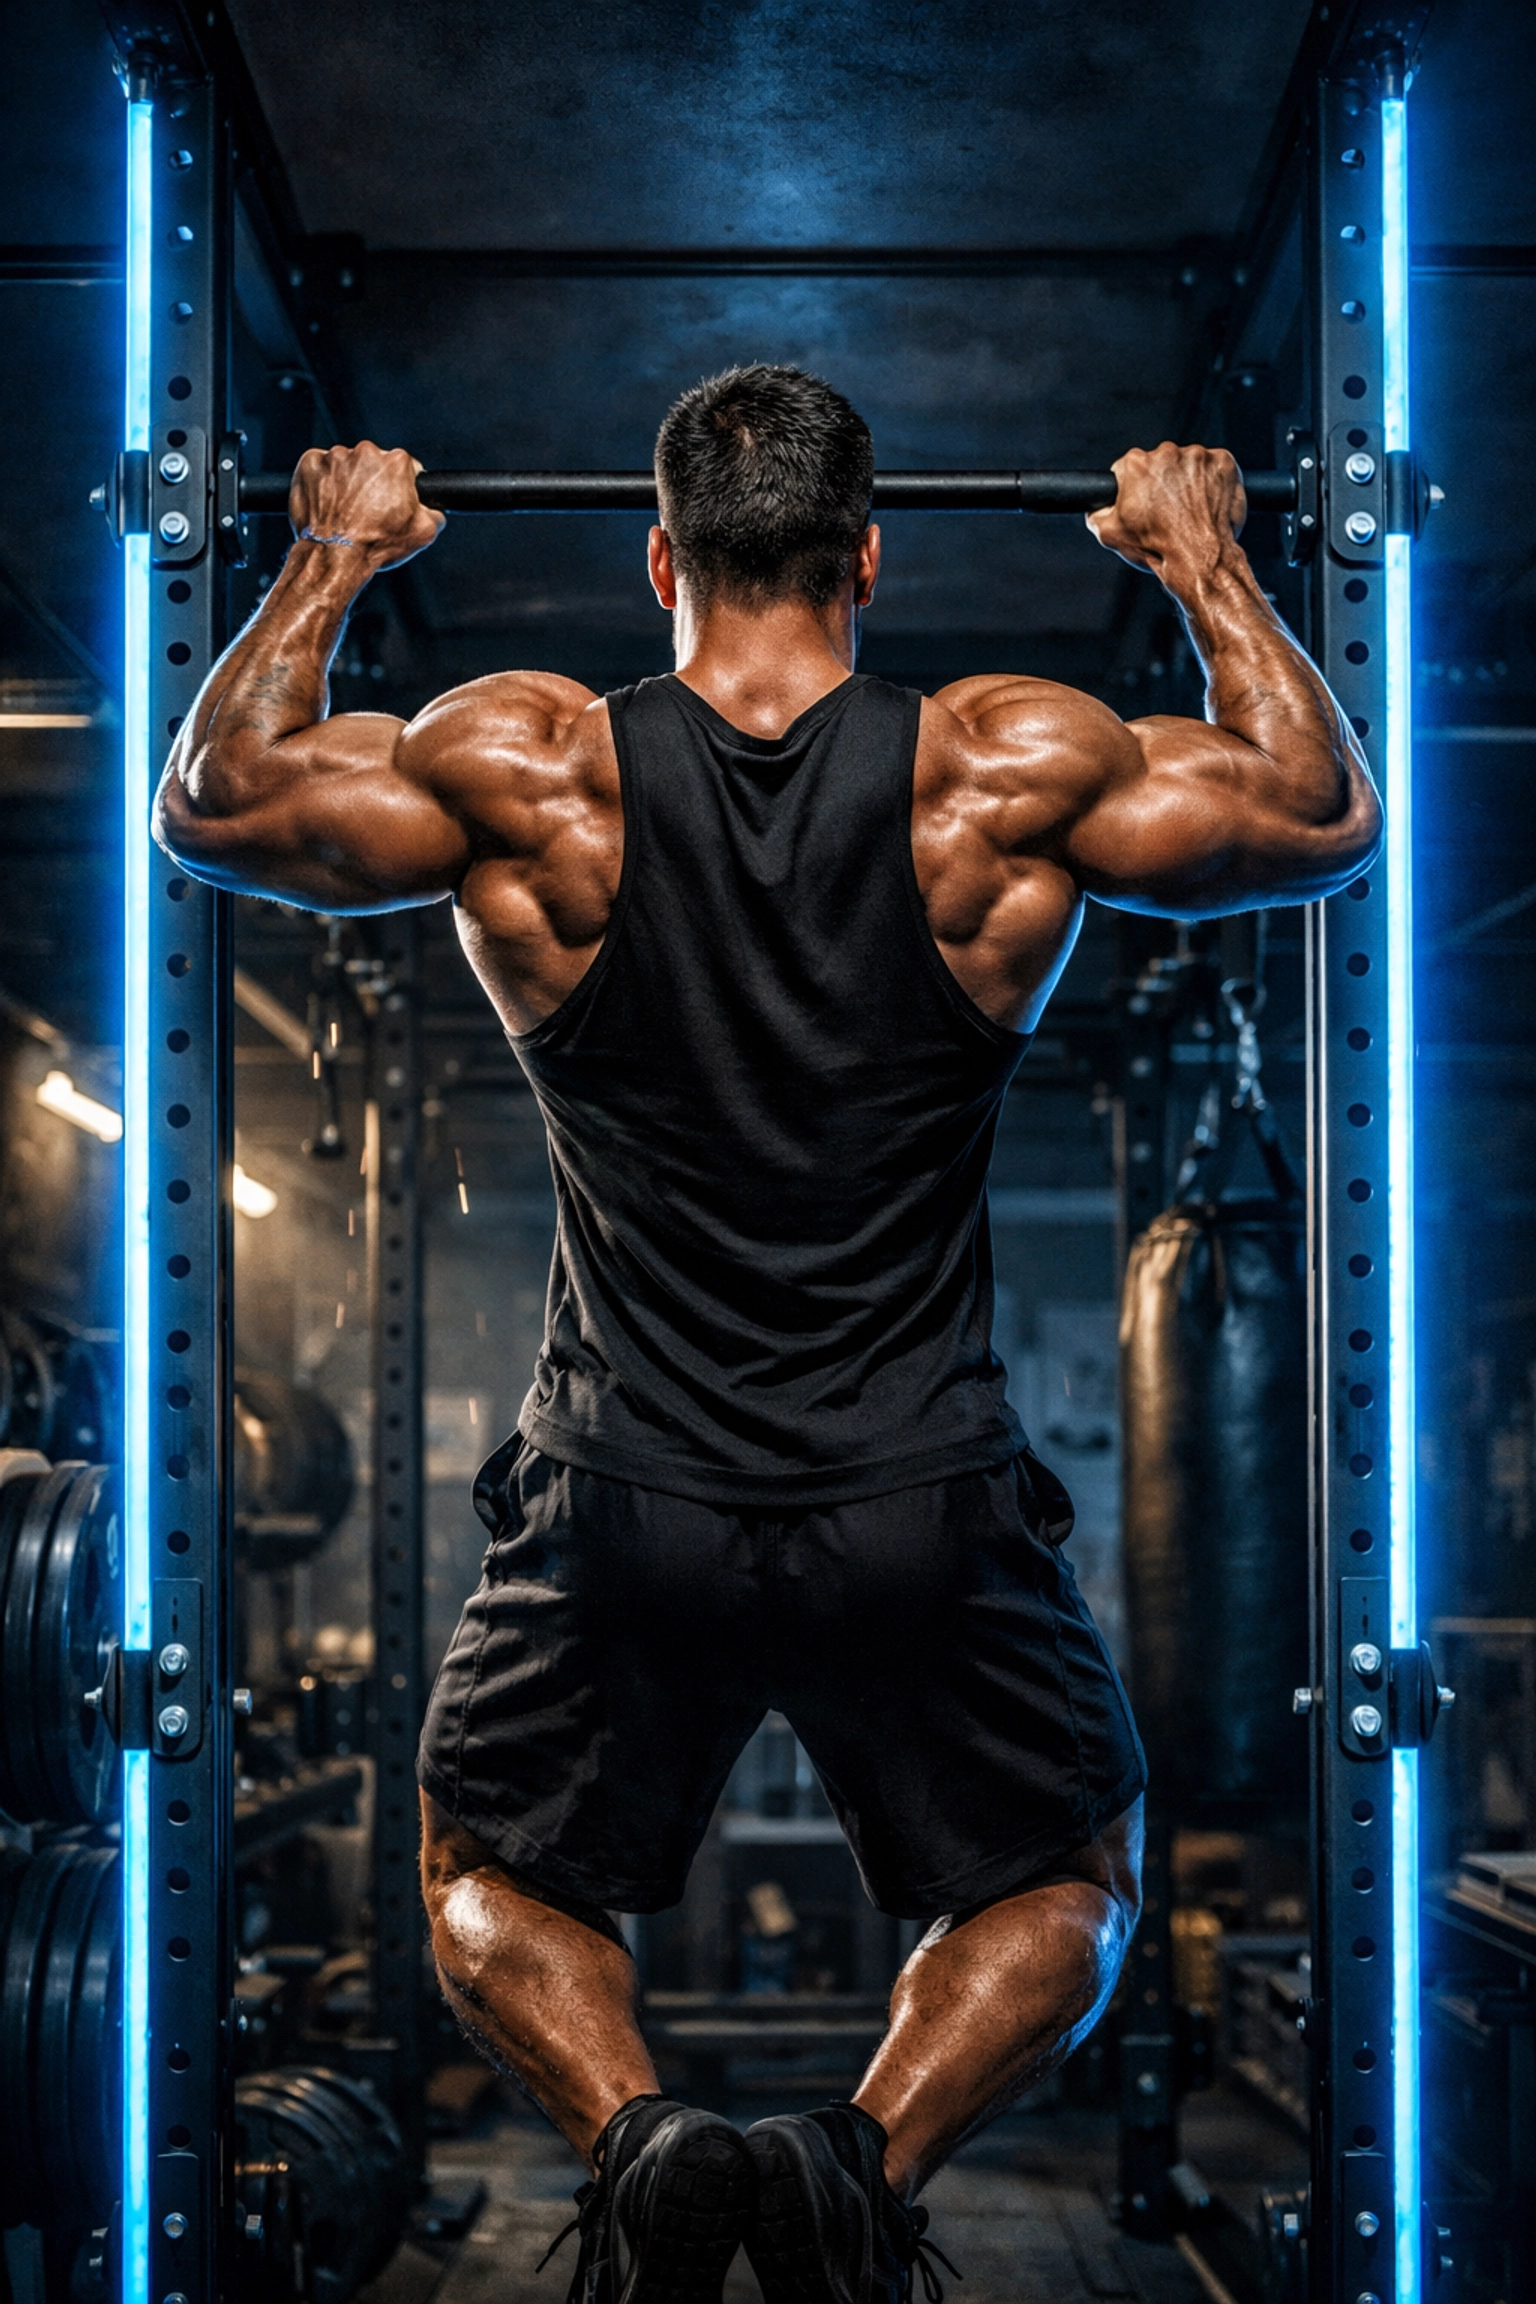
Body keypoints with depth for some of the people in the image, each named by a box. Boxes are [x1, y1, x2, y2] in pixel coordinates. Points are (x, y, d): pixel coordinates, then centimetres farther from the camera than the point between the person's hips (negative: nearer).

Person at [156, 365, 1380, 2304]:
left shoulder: (525, 767, -5)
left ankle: (634, 2138, -9)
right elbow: (1330, 819, 10)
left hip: (624, 1508, 0)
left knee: (496, 1885, 23)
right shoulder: (1017, 766, -5)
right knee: (1060, 1891, 22)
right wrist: (1201, 560, 20)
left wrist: (334, 560, 21)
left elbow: (213, 805, 10)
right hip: (926, 1512, 0)